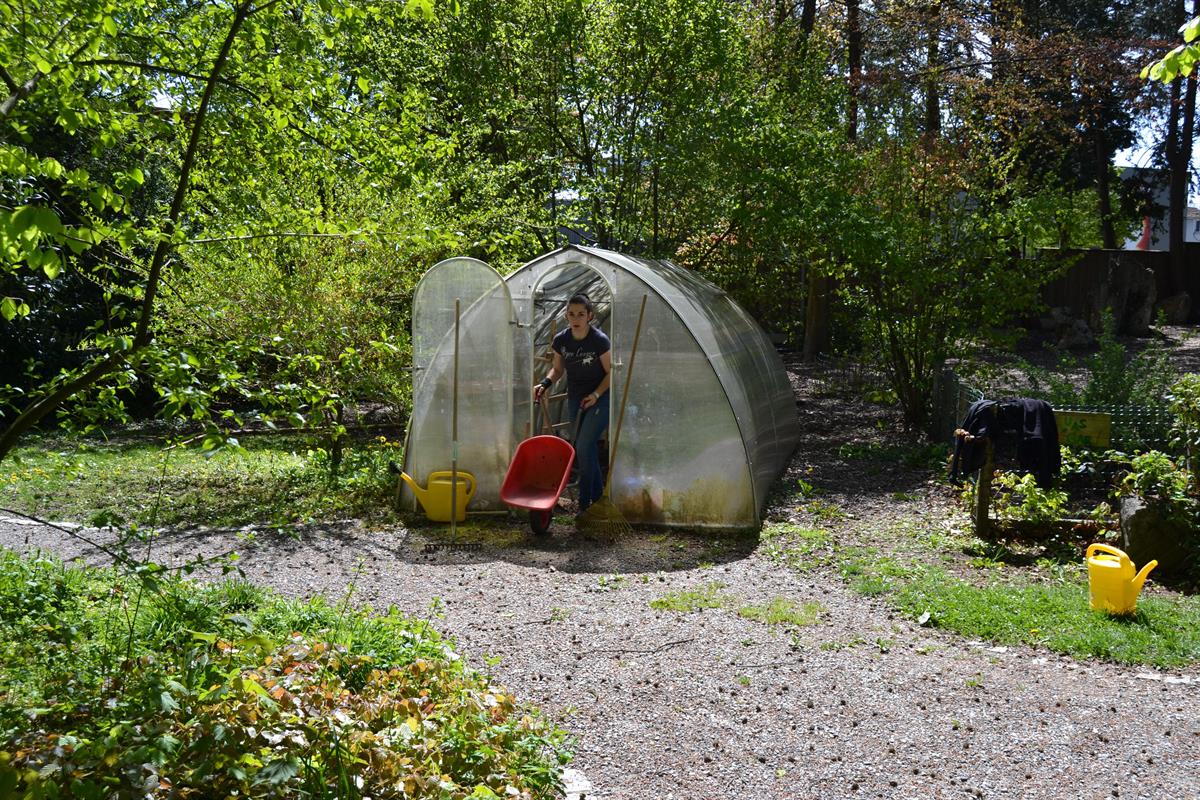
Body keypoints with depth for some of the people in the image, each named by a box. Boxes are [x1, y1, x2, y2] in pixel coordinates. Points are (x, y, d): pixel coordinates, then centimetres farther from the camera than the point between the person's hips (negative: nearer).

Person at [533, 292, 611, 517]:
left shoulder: (600, 340, -18)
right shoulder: (561, 340, -6)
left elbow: (610, 372, -8)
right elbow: (558, 368, 10)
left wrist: (596, 394, -21)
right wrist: (545, 383, -9)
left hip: (600, 398, -5)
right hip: (575, 398, 5)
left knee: (584, 446, -16)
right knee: (587, 448, 11)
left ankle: (585, 504, -7)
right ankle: (598, 496, 25)